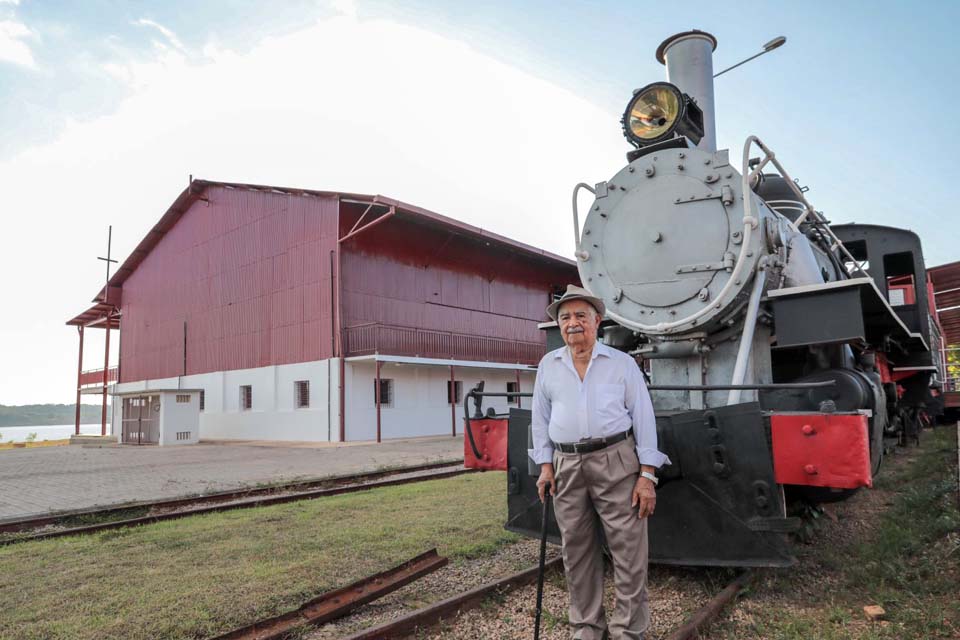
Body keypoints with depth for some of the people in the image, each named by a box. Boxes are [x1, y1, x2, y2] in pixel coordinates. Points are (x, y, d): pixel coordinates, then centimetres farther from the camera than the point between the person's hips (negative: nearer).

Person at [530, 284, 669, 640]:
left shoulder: (622, 363, 1)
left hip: (616, 463, -2)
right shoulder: (548, 366, 9)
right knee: (576, 551, 12)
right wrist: (545, 465, 5)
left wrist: (647, 475, -7)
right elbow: (541, 419, 12)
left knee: (629, 551, 1)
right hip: (566, 466, 3)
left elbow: (643, 418, -1)